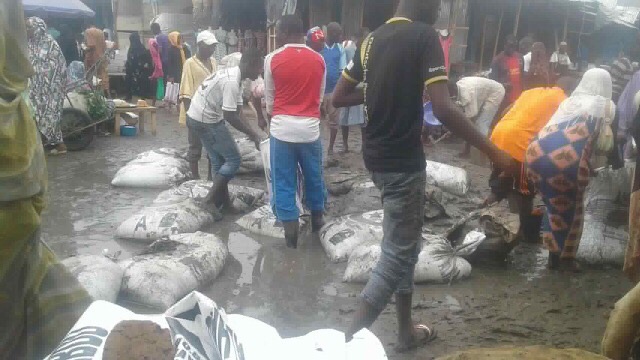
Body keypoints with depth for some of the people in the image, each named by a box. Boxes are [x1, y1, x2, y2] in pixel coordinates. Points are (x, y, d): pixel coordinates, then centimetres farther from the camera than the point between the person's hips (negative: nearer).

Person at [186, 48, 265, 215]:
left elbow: (237, 111, 9)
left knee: (219, 160, 16)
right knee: (233, 159, -2)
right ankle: (211, 199, 2)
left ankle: (223, 201, 24)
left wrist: (252, 133, 3)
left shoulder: (232, 75, 9)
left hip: (199, 118, 10)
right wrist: (252, 133, -13)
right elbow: (230, 116, -24)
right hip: (206, 121, -10)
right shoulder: (231, 82, -23)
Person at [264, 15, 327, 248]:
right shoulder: (318, 60, 4)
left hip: (282, 128, -2)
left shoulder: (272, 59, -3)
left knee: (284, 182, 7)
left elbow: (269, 98, 6)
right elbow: (320, 97, 10)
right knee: (314, 176, 19)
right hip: (310, 128, 2)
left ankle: (290, 232, 10)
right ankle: (317, 218, 35)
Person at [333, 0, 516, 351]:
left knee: (403, 246, 20)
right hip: (403, 161, -8)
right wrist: (492, 151, -16)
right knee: (396, 256, 1)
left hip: (376, 156, 8)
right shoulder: (424, 36, -13)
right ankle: (349, 341, 0)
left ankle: (407, 331, 31)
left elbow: (338, 98, 11)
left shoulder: (372, 39, 8)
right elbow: (443, 109, -23)